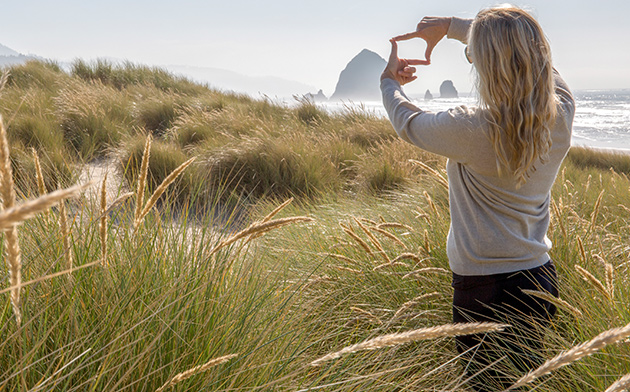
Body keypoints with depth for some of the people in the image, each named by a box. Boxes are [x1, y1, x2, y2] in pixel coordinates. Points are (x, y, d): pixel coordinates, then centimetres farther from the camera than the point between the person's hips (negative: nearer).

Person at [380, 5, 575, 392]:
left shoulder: (474, 130, -23)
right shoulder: (562, 113, -7)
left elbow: (408, 123, -2)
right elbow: (522, 49, 12)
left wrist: (390, 81, 18)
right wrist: (451, 25, 19)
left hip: (485, 289, -6)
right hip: (542, 280, 6)